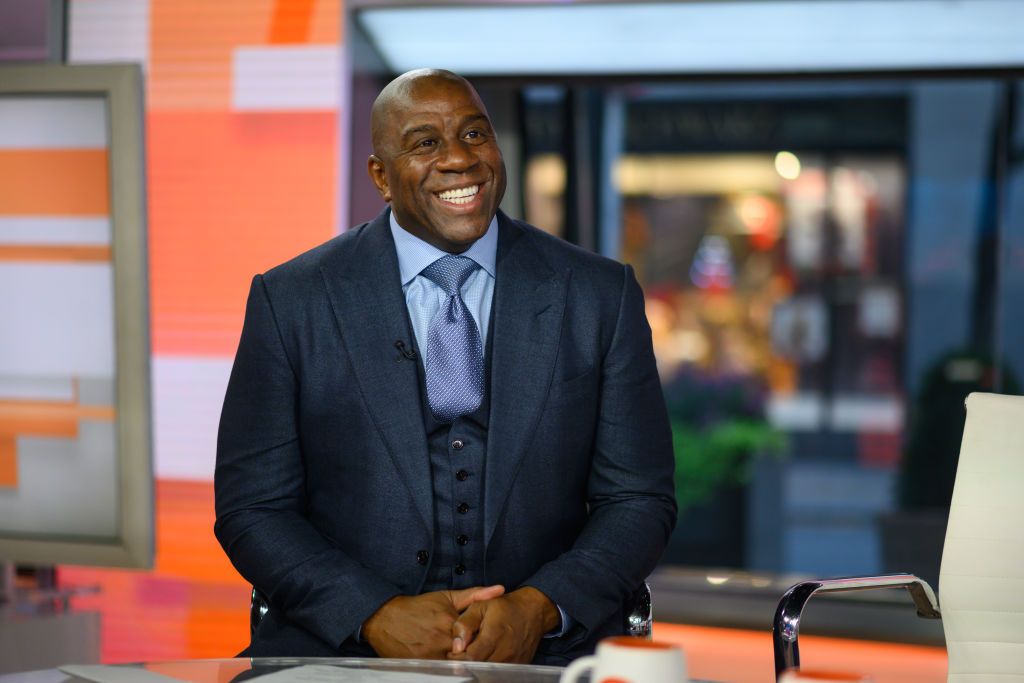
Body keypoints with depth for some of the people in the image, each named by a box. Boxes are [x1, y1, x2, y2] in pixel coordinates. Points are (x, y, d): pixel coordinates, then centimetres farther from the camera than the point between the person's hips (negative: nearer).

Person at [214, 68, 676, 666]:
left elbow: (640, 500, 8)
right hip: (346, 647, 0)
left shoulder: (601, 296, 7)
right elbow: (252, 508, 3)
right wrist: (379, 614, -12)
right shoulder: (290, 300, 4)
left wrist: (538, 607, -10)